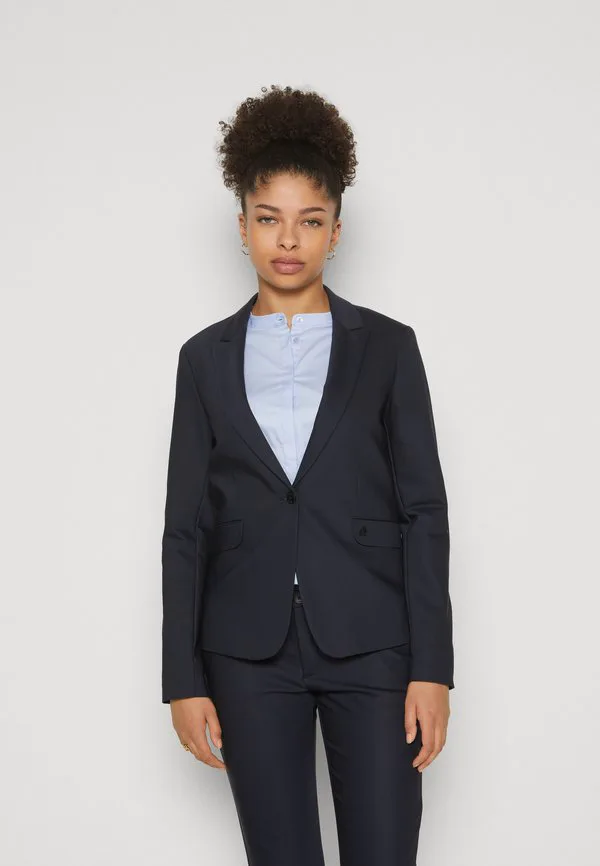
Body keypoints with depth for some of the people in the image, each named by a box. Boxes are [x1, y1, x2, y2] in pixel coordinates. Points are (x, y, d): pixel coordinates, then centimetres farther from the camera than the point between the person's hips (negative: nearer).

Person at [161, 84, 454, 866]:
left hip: (370, 645, -1)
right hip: (251, 653, 1)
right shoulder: (207, 357, 9)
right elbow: (187, 525, 8)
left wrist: (432, 666, -6)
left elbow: (424, 511, 2)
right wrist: (184, 678, 2)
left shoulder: (386, 347, 6)